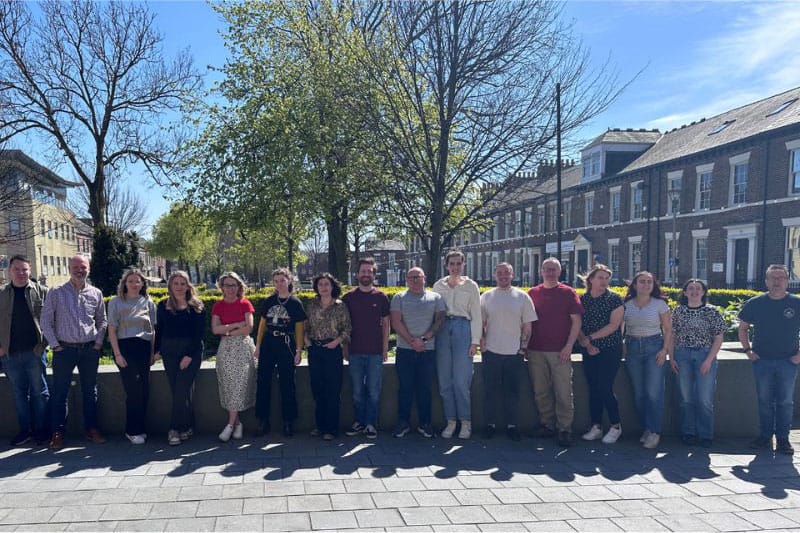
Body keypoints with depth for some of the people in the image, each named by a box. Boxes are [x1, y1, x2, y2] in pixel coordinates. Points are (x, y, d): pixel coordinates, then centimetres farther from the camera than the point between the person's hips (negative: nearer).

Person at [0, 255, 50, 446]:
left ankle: (41, 430, 13)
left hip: (35, 352, -3)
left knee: (39, 392, 4)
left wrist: (44, 343, -7)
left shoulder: (41, 292, 1)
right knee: (19, 394, 11)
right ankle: (25, 430, 21)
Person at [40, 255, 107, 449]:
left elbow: (102, 321, 13)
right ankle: (58, 433, 10)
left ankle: (91, 428, 20)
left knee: (90, 391, 10)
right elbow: (46, 321, -1)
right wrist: (55, 344, -5)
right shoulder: (56, 293, -1)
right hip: (64, 349, -2)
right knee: (60, 392, 2)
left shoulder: (96, 293, 6)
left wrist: (98, 342, 3)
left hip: (90, 350, 2)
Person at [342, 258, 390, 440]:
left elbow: (386, 324, 7)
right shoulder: (348, 297, 5)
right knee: (357, 390, 7)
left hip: (375, 352, -1)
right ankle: (358, 422, 18)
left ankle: (370, 424, 10)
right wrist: (345, 348, 4)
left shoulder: (381, 297, 4)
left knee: (373, 391, 2)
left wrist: (385, 348, 1)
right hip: (355, 351, 1)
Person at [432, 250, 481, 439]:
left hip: (463, 329, -2)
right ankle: (450, 421, 11)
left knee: (461, 380, -7)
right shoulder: (438, 285, 13)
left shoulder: (471, 286, 8)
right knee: (444, 379, 2)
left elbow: (476, 315, 6)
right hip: (442, 330, 2)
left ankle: (466, 422, 4)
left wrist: (475, 341, -2)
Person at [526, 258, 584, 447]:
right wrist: (525, 346, 8)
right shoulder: (532, 293, 10)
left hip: (560, 351, -3)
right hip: (536, 351, 3)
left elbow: (576, 321, 0)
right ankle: (546, 424, 20)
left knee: (563, 392, -3)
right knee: (541, 392, 8)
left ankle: (565, 429, 5)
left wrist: (569, 346, -9)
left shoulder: (568, 293, 3)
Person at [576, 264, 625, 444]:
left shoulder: (614, 299, -5)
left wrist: (590, 337, -14)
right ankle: (596, 427, 17)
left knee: (605, 388, -7)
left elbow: (614, 325, -13)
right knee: (593, 389, 8)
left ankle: (615, 426, 11)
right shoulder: (582, 299, 5)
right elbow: (577, 325, 2)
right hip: (590, 352, 4)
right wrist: (585, 343, -13)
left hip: (610, 350, -4)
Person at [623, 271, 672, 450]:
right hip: (632, 348, 3)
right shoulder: (626, 305, 6)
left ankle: (654, 432, 0)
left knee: (653, 392, -9)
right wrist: (621, 347, -4)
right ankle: (646, 428, 17)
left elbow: (668, 329, 3)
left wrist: (664, 350, -7)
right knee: (639, 393, 5)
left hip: (654, 347, -2)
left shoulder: (660, 304, 1)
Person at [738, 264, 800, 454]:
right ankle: (765, 437, 19)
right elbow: (743, 328, 11)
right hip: (762, 360, 1)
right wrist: (748, 350, 2)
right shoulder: (755, 304, 0)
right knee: (764, 401, 8)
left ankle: (783, 439, 16)